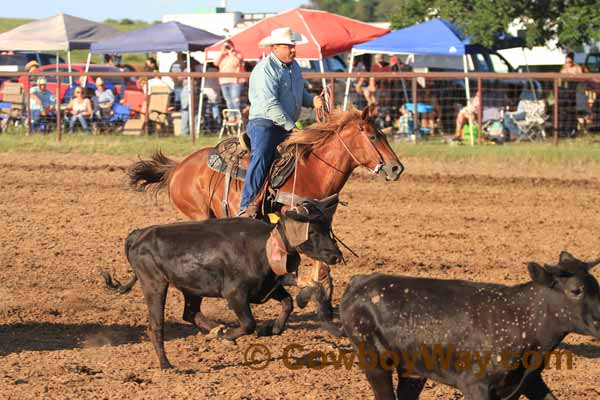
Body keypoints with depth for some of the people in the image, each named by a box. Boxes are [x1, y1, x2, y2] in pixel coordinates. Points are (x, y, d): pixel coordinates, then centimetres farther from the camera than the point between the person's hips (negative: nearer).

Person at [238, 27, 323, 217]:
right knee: (261, 156, -29)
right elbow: (270, 105, -22)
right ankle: (247, 206, -37)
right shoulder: (265, 70, -15)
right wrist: (291, 127, -23)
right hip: (264, 123, -9)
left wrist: (312, 100, 5)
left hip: (288, 126, 9)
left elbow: (300, 92, 29)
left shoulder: (294, 66, 14)